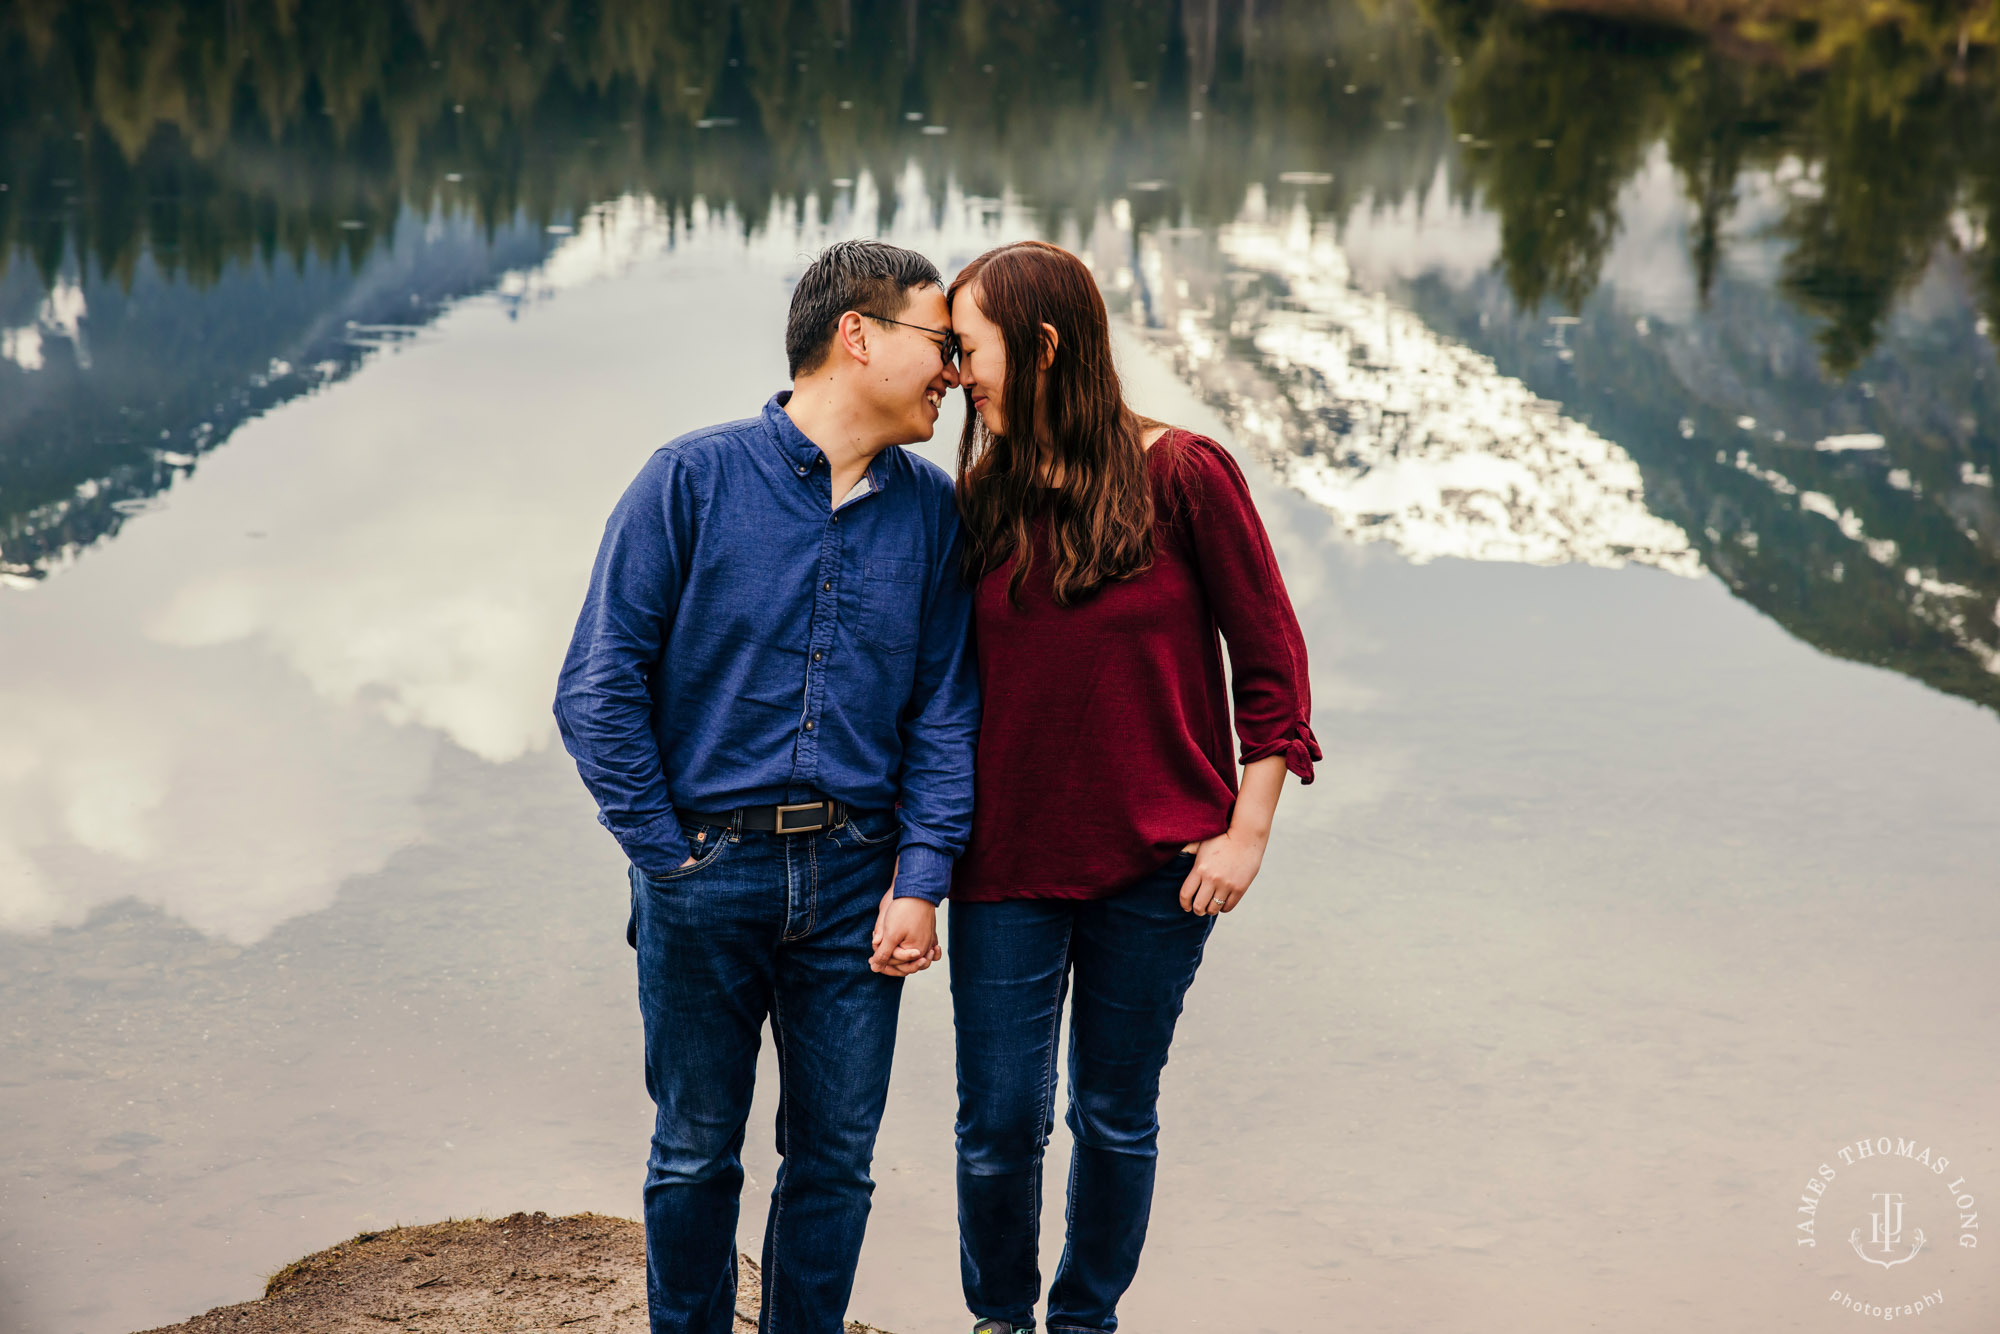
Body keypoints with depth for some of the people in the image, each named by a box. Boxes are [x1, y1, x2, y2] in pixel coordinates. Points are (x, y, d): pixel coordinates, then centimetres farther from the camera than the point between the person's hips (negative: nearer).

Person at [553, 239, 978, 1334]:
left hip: (855, 880, 3)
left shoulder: (929, 509, 5)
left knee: (835, 1159, 10)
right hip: (706, 873, -3)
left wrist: (919, 880, -3)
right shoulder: (694, 480, -7)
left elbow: (945, 711, 6)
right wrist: (666, 856, -9)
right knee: (696, 1154, 11)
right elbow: (599, 689, -7)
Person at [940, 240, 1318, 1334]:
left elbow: (1268, 658, -3)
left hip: (1156, 862, -2)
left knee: (1116, 1116, 11)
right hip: (1009, 862, 2)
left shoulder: (1184, 476, -7)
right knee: (998, 1123, 4)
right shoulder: (980, 500, 3)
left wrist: (1248, 831, -7)